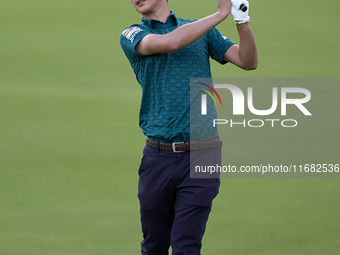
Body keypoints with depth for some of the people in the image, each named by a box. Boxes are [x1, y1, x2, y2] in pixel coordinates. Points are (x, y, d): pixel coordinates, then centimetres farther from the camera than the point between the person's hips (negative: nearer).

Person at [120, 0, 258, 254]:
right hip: (158, 157, 1)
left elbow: (248, 61, 2)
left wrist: (242, 21, -15)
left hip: (200, 156, 0)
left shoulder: (202, 30, 13)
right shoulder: (132, 35, 5)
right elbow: (170, 42, -16)